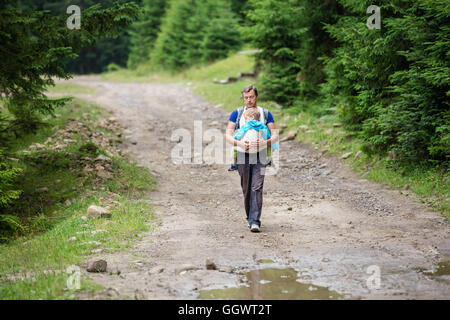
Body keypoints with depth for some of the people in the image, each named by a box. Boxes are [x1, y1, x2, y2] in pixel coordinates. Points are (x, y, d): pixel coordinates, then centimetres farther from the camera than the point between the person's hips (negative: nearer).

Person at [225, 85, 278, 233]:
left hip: (260, 157, -1)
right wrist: (239, 143, -22)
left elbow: (275, 135, 0)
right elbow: (228, 135, -2)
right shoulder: (236, 114, 4)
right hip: (242, 157, 1)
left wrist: (265, 142, -22)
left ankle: (255, 221, -15)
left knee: (257, 188, -12)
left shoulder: (266, 114, 5)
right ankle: (250, 217, 24)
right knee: (246, 189, 7)